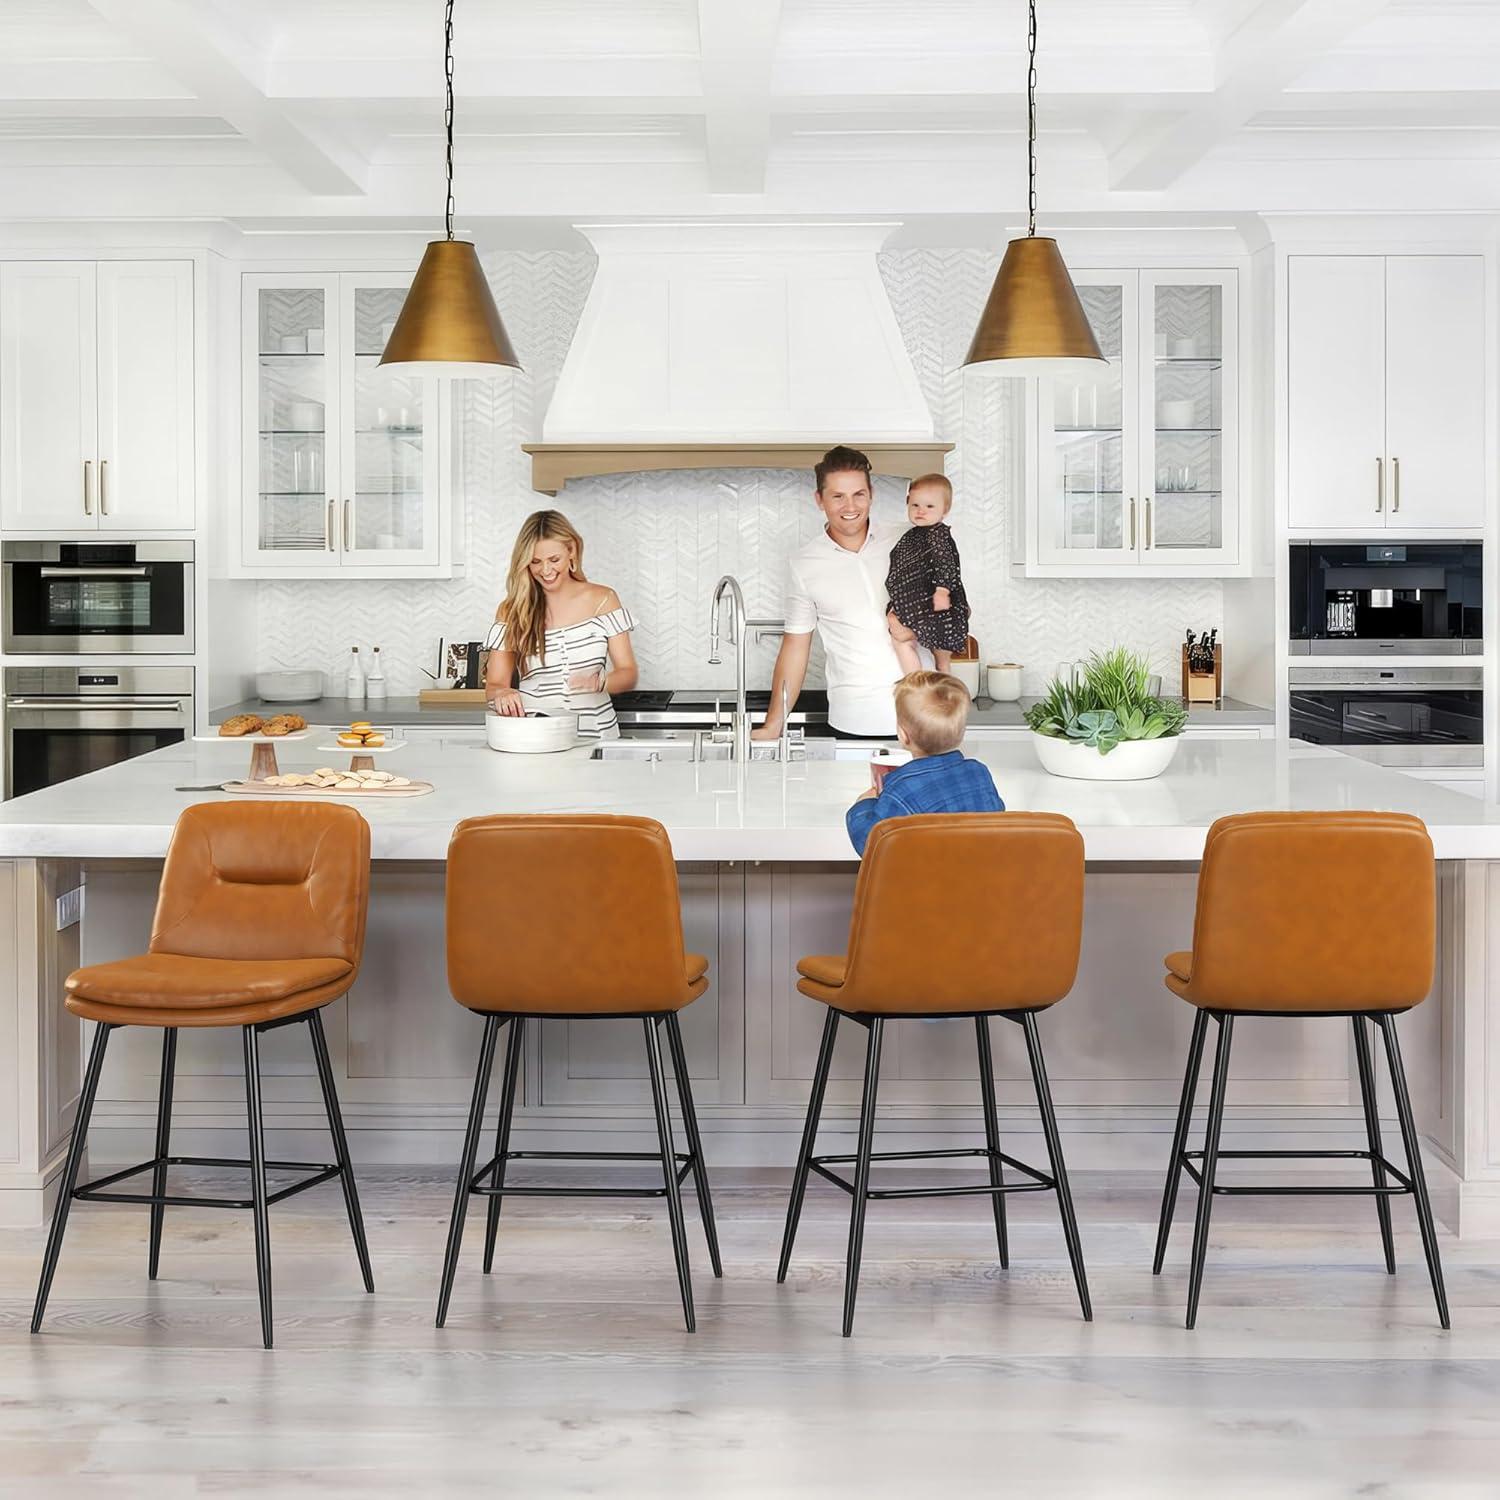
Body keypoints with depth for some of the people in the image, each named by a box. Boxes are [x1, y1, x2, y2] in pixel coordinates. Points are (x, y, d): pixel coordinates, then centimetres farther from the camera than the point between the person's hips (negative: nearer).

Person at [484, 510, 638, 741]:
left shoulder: (602, 600, 7)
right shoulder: (512, 609, 6)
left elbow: (628, 674, 5)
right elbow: (493, 685, 5)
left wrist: (600, 682, -17)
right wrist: (501, 694, -18)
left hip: (596, 735, -1)